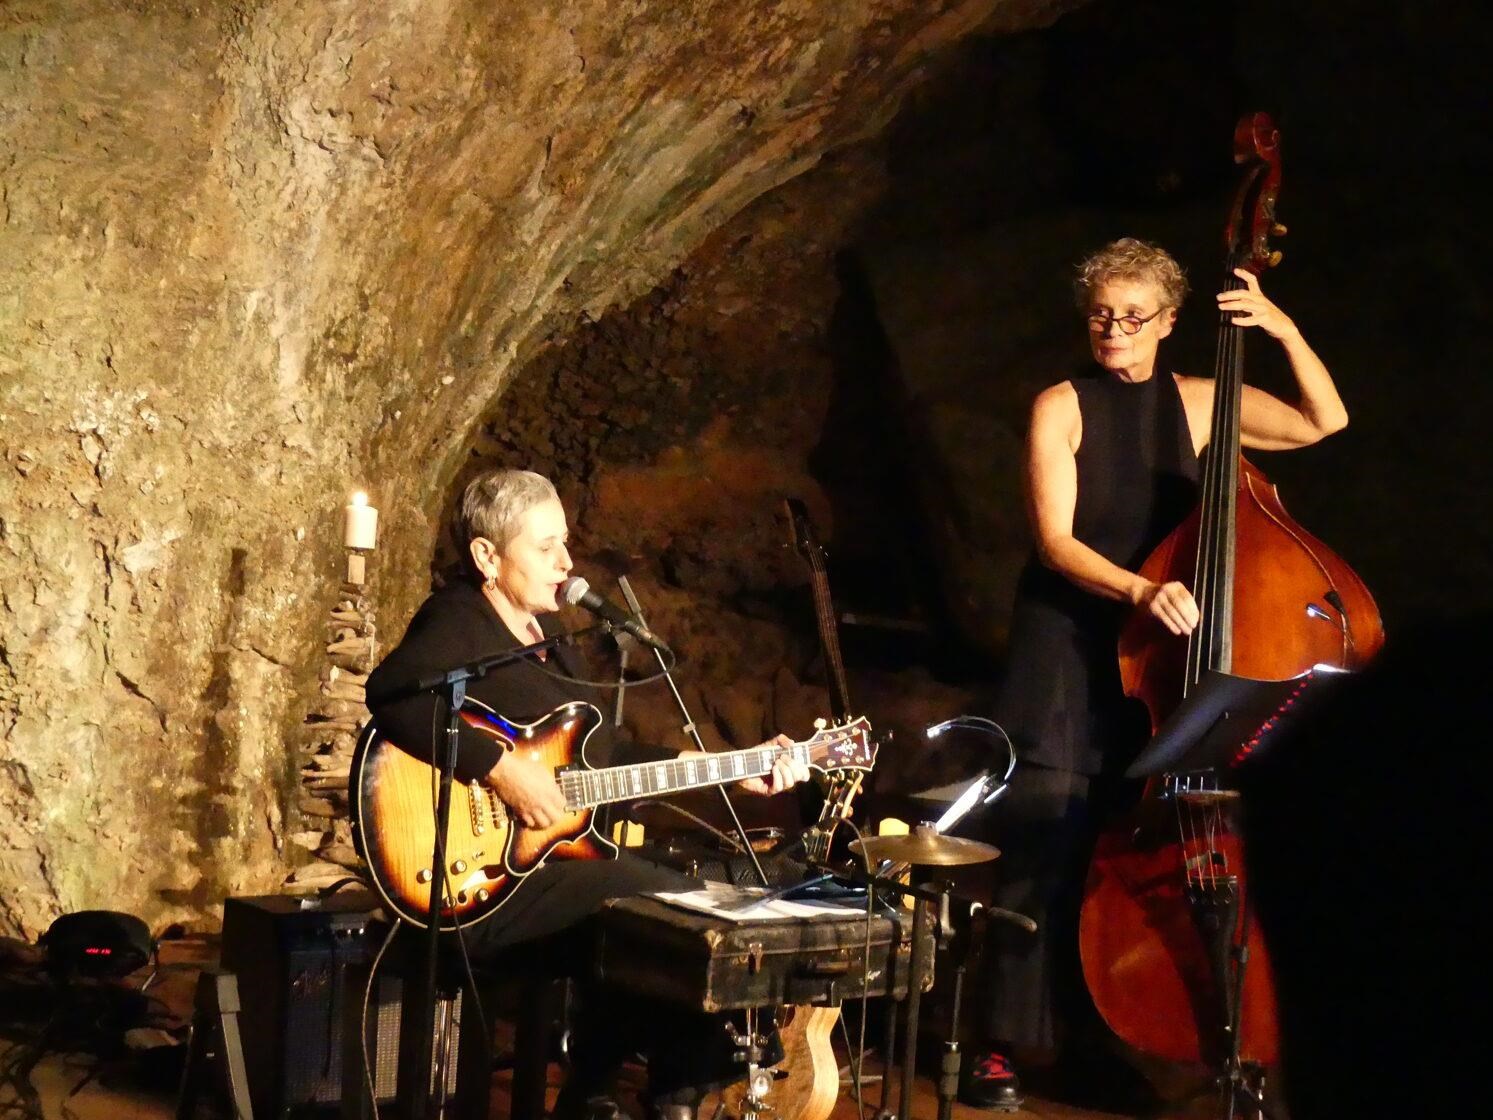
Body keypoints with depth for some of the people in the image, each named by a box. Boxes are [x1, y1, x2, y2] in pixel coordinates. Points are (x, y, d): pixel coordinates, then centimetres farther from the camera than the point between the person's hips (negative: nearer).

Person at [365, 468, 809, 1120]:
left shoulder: (549, 639, 20)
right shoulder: (459, 622, -7)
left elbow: (611, 758, 23)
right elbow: (392, 693, -28)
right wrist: (499, 769, -28)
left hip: (563, 863, 9)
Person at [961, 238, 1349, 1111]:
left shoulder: (1200, 405, 6)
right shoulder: (1061, 408, -3)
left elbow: (1326, 422, 4)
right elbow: (1057, 542, -11)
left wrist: (1286, 332, -8)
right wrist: (1139, 588, -27)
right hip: (1068, 645, -3)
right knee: (1048, 839, -10)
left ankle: (1103, 1031, 13)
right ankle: (1009, 1042, -6)